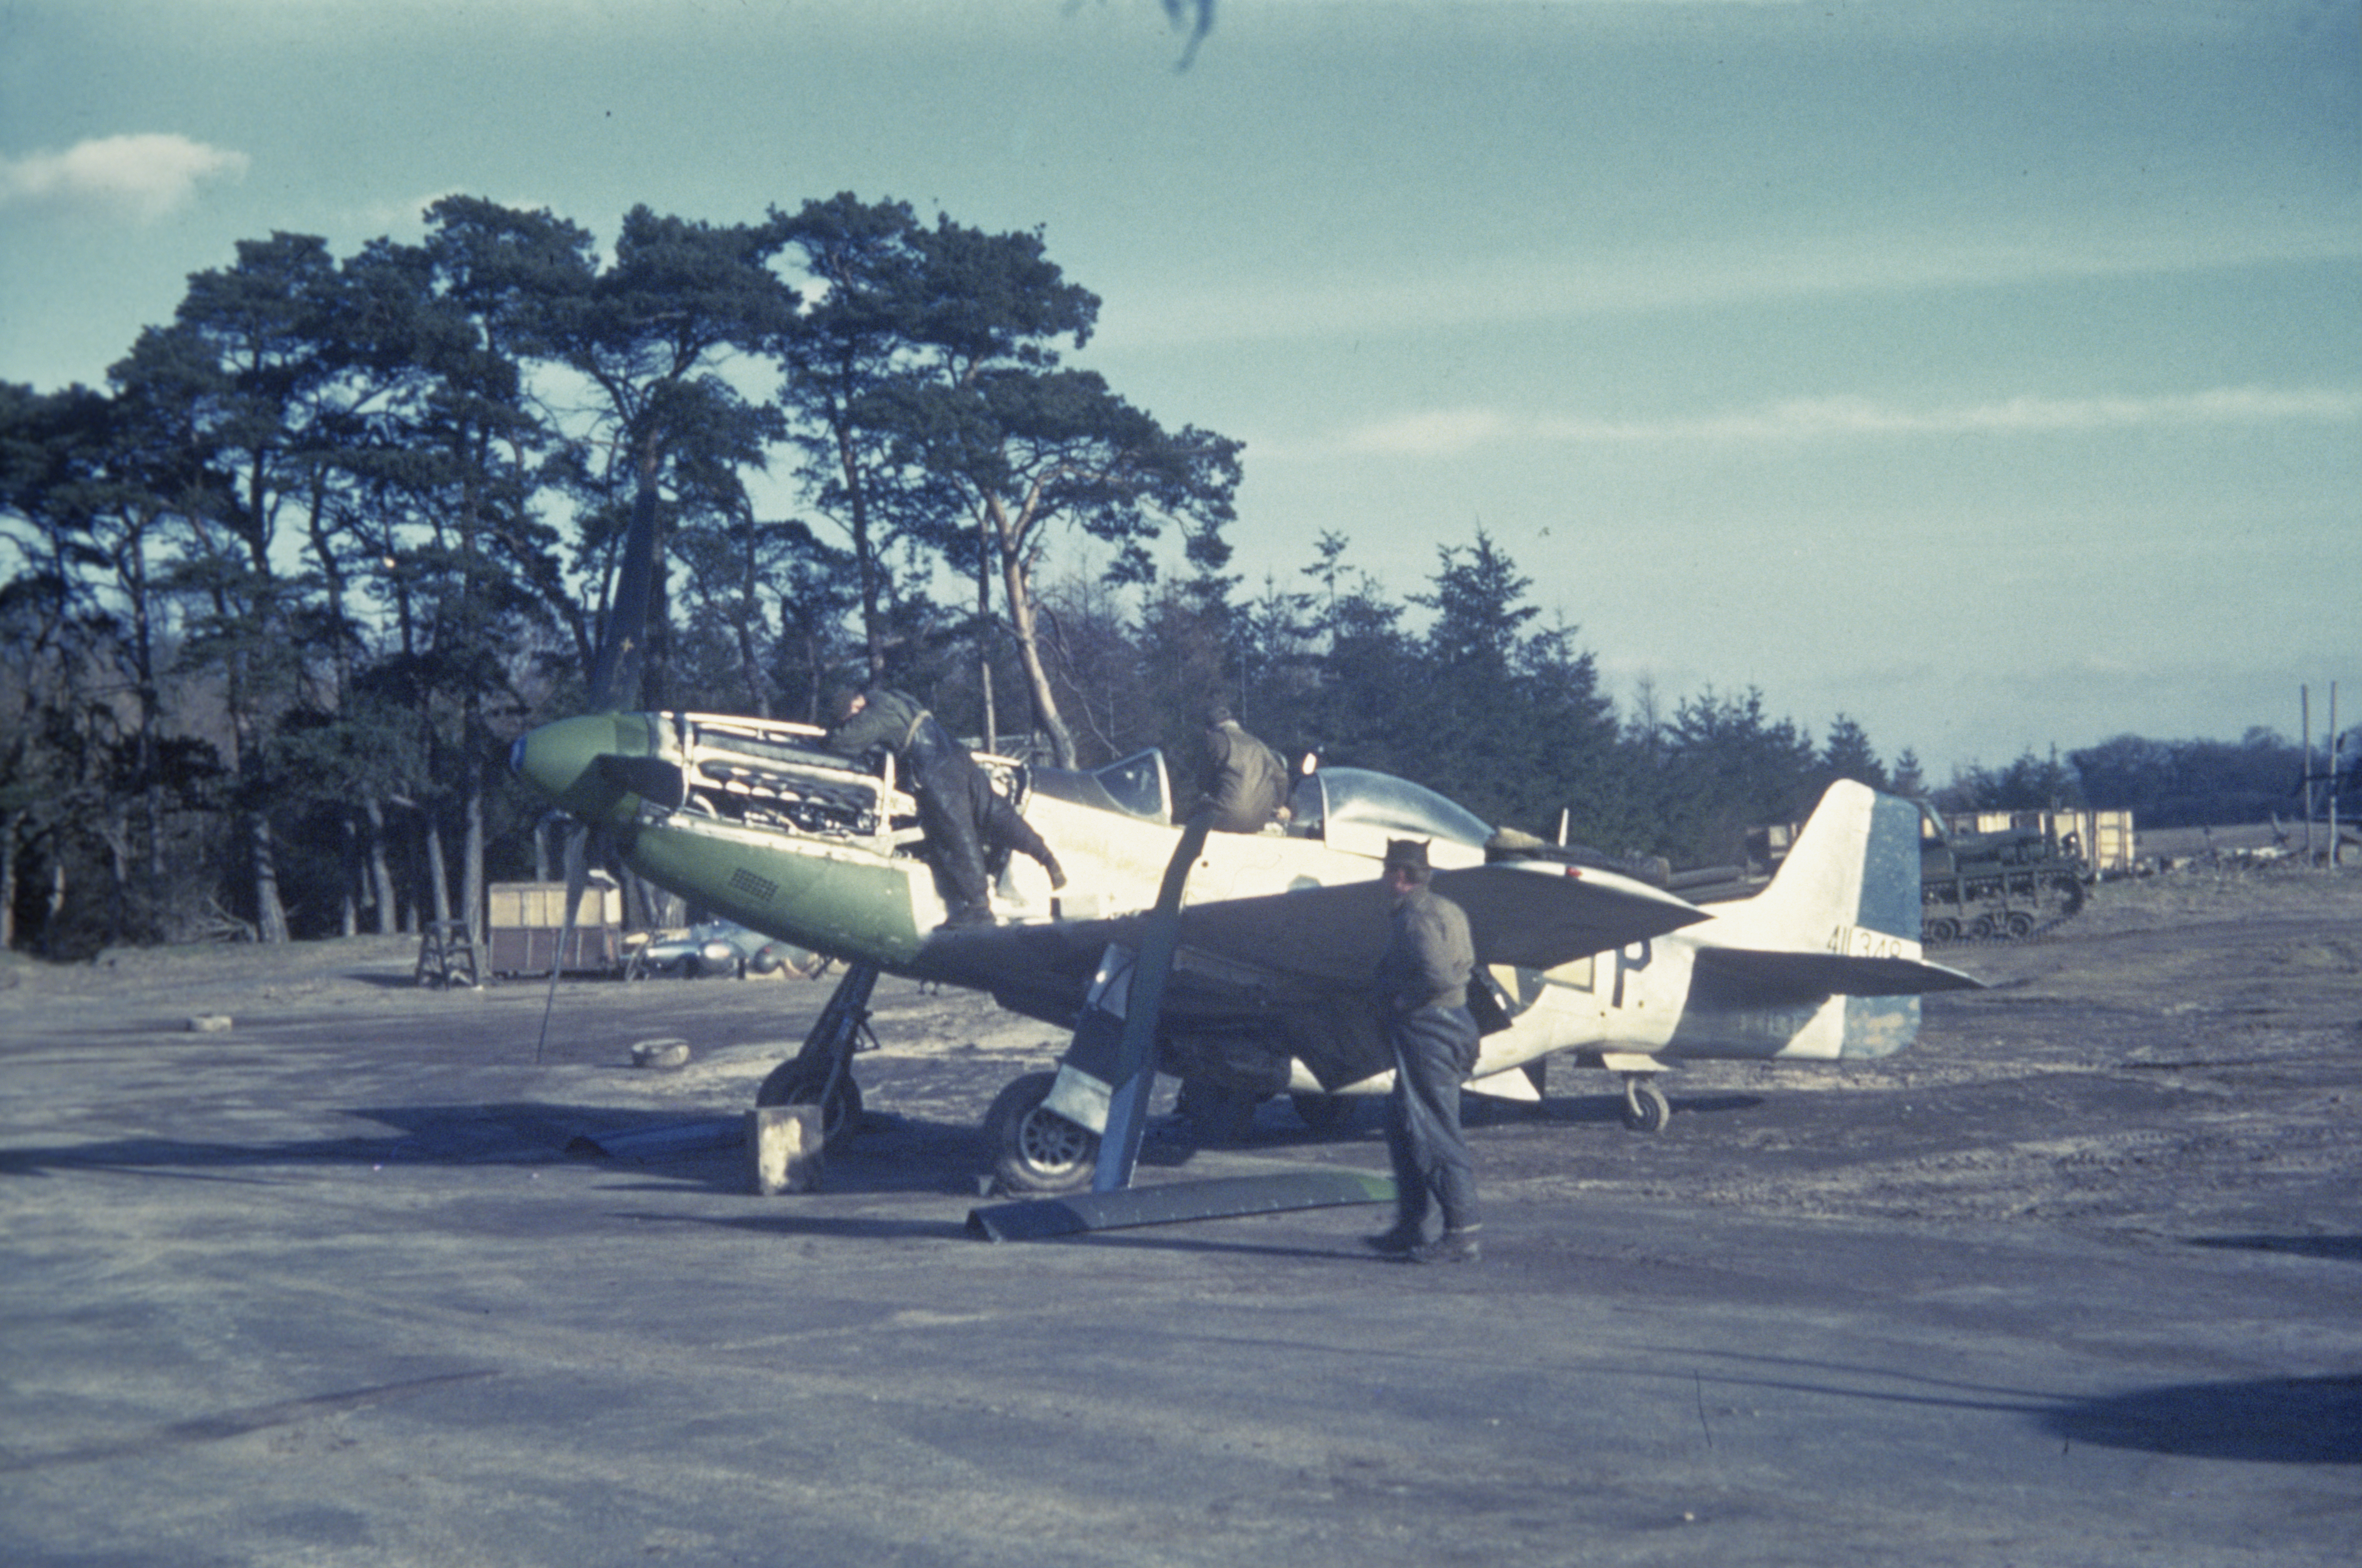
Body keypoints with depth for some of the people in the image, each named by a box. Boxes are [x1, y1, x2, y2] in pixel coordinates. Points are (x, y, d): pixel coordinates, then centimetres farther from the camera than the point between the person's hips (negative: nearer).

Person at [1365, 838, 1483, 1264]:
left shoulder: (1416, 918, -17)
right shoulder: (1447, 910, 15)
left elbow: (1437, 975, -29)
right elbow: (1465, 965, 23)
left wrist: (1403, 1001, -15)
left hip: (1425, 1032, -11)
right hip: (1450, 1025, 11)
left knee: (1435, 1135, -7)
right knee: (1403, 1127, 17)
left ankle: (1462, 1236, -6)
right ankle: (1410, 1229, 21)